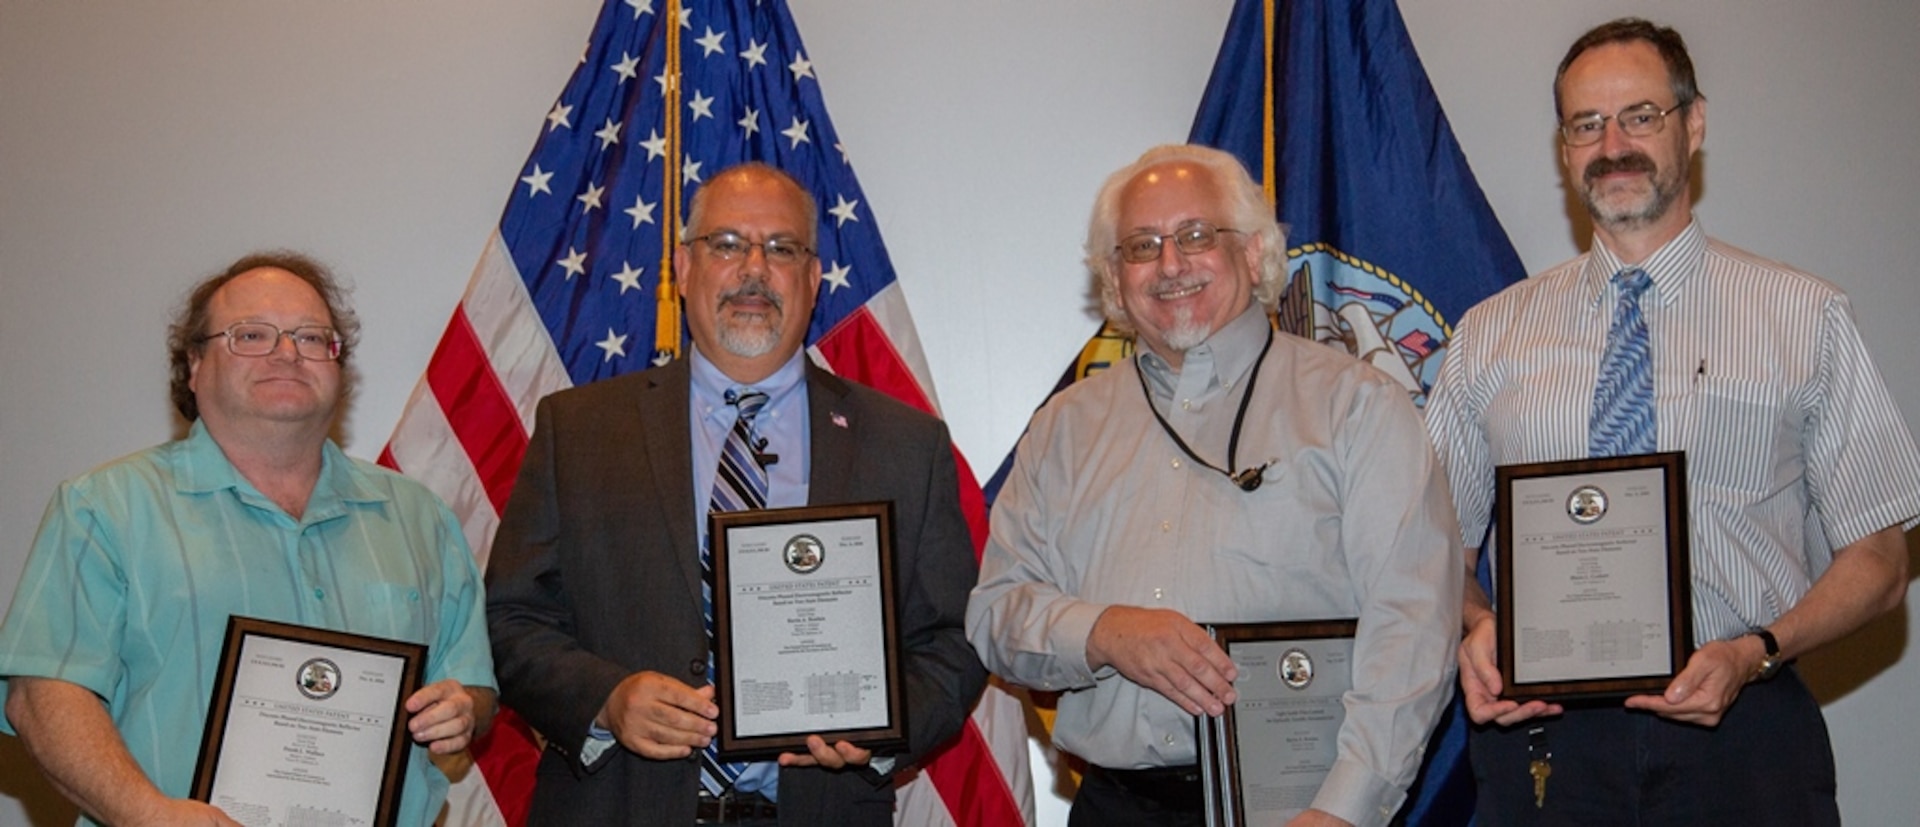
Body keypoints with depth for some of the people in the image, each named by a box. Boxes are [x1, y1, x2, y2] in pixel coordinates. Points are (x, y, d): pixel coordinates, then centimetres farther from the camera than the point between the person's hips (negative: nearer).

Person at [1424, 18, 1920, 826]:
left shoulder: (1806, 318, 3)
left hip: (1737, 733, -1)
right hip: (1542, 729, 1)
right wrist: (1474, 631, -11)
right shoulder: (1489, 334, 7)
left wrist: (1753, 654, -14)